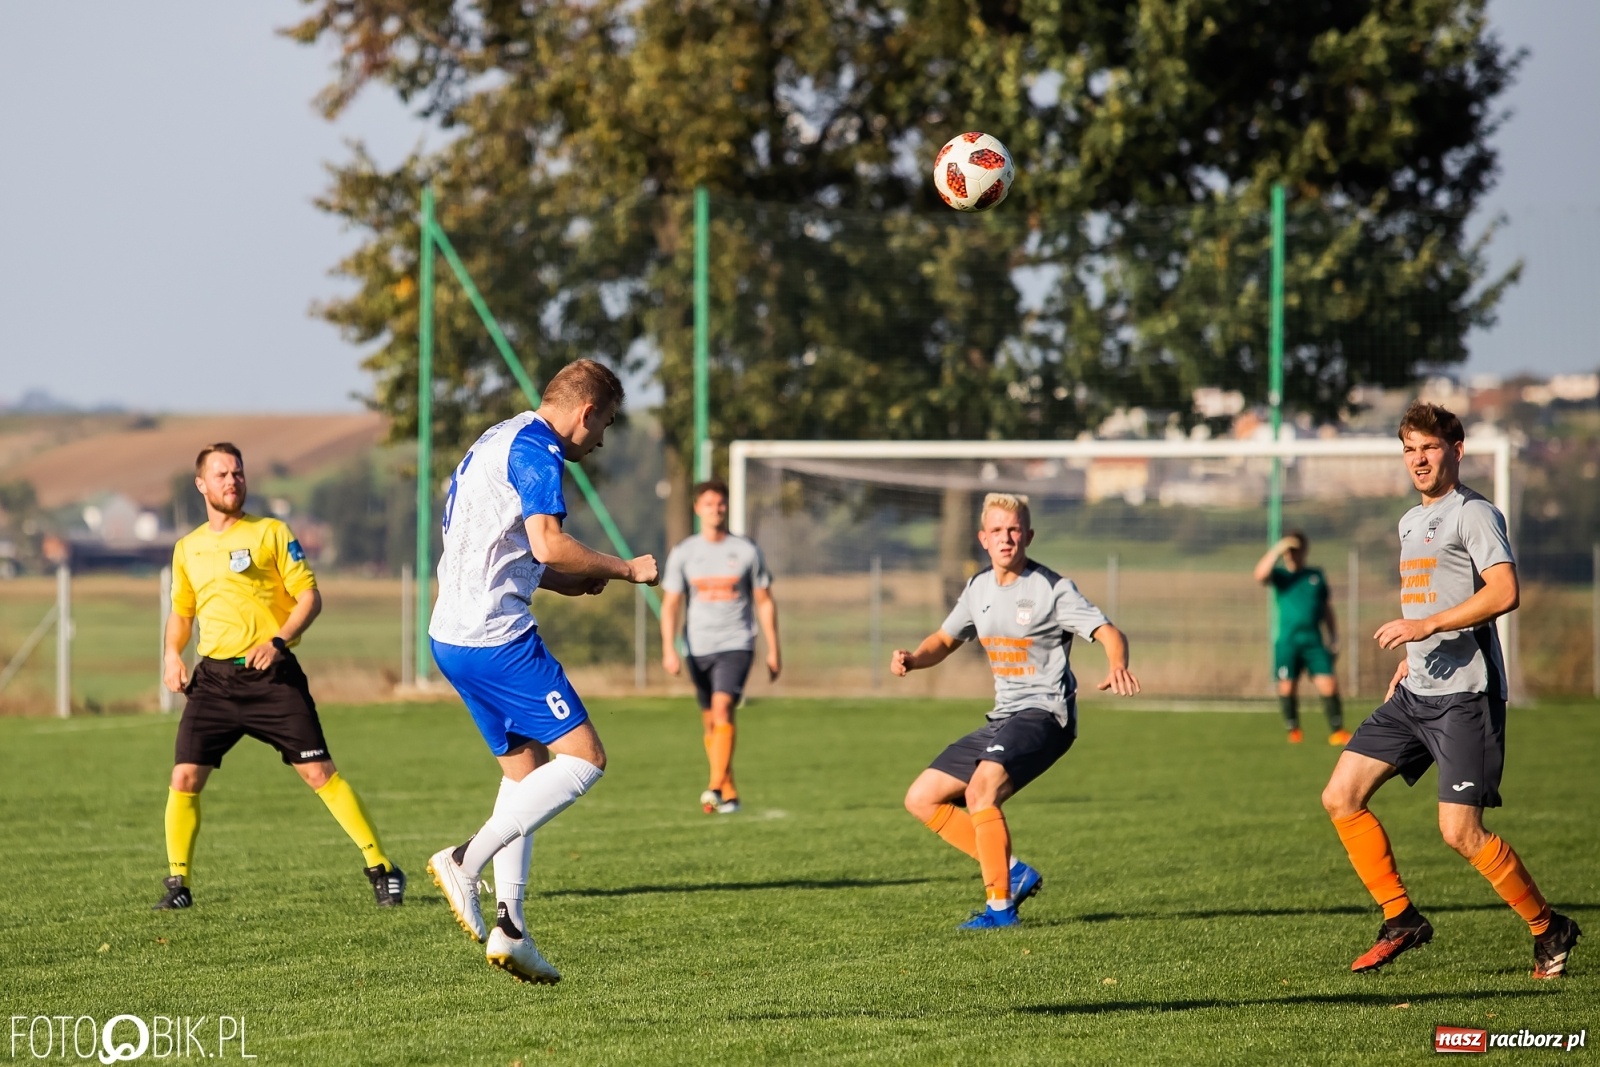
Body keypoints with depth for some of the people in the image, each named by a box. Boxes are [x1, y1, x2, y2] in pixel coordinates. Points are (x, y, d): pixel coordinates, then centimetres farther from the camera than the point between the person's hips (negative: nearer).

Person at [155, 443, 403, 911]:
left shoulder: (270, 533, 1)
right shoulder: (187, 548, 14)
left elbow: (310, 596, -2)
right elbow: (181, 611, 27)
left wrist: (278, 641, -17)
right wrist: (172, 654, 8)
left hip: (272, 675, -4)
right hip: (214, 677, 4)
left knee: (319, 771, -8)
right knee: (185, 777, -6)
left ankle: (381, 869, -2)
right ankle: (177, 882, 7)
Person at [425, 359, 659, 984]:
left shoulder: (499, 441, 21)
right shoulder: (537, 450, -10)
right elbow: (549, 544, -22)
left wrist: (562, 581, 19)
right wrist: (625, 569, -8)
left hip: (455, 633, 10)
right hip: (496, 637, -10)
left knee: (526, 769, 15)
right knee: (584, 758, -8)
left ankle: (508, 928, 11)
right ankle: (466, 860, -15)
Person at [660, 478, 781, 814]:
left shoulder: (746, 551, 2)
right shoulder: (683, 553, 4)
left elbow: (765, 602, 8)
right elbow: (671, 604, 3)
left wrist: (773, 650, 6)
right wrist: (669, 649, -9)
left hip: (736, 645, -3)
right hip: (698, 648, 3)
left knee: (722, 707, -22)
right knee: (710, 723, 7)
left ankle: (716, 788, -29)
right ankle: (730, 794, 18)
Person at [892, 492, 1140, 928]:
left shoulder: (1052, 590, -9)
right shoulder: (979, 589, 10)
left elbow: (1110, 634, -17)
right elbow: (945, 640, 24)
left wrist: (1118, 668, -40)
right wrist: (912, 659, 2)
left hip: (1044, 715, -8)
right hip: (1003, 718, 8)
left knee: (980, 788, -31)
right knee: (921, 799, 5)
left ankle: (1000, 905, -25)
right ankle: (1012, 871, 3)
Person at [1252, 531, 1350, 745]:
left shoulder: (1316, 575, 12)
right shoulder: (1280, 575, 6)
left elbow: (1326, 608, 18)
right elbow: (1260, 575, -17)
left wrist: (1333, 635, 11)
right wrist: (1277, 550, -17)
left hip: (1313, 640, 1)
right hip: (1287, 641, -1)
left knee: (1328, 685, -10)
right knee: (1287, 687, 0)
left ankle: (1337, 731, -5)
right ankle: (1293, 731, 17)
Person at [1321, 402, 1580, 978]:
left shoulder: (1474, 513, -9)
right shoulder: (1411, 522, 19)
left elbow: (1503, 592, -21)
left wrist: (1427, 626, -24)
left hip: (1465, 694, -9)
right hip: (1415, 693, 9)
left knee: (1460, 832, -12)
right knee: (1341, 798, 1)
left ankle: (1548, 929, 5)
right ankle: (1400, 919, 9)